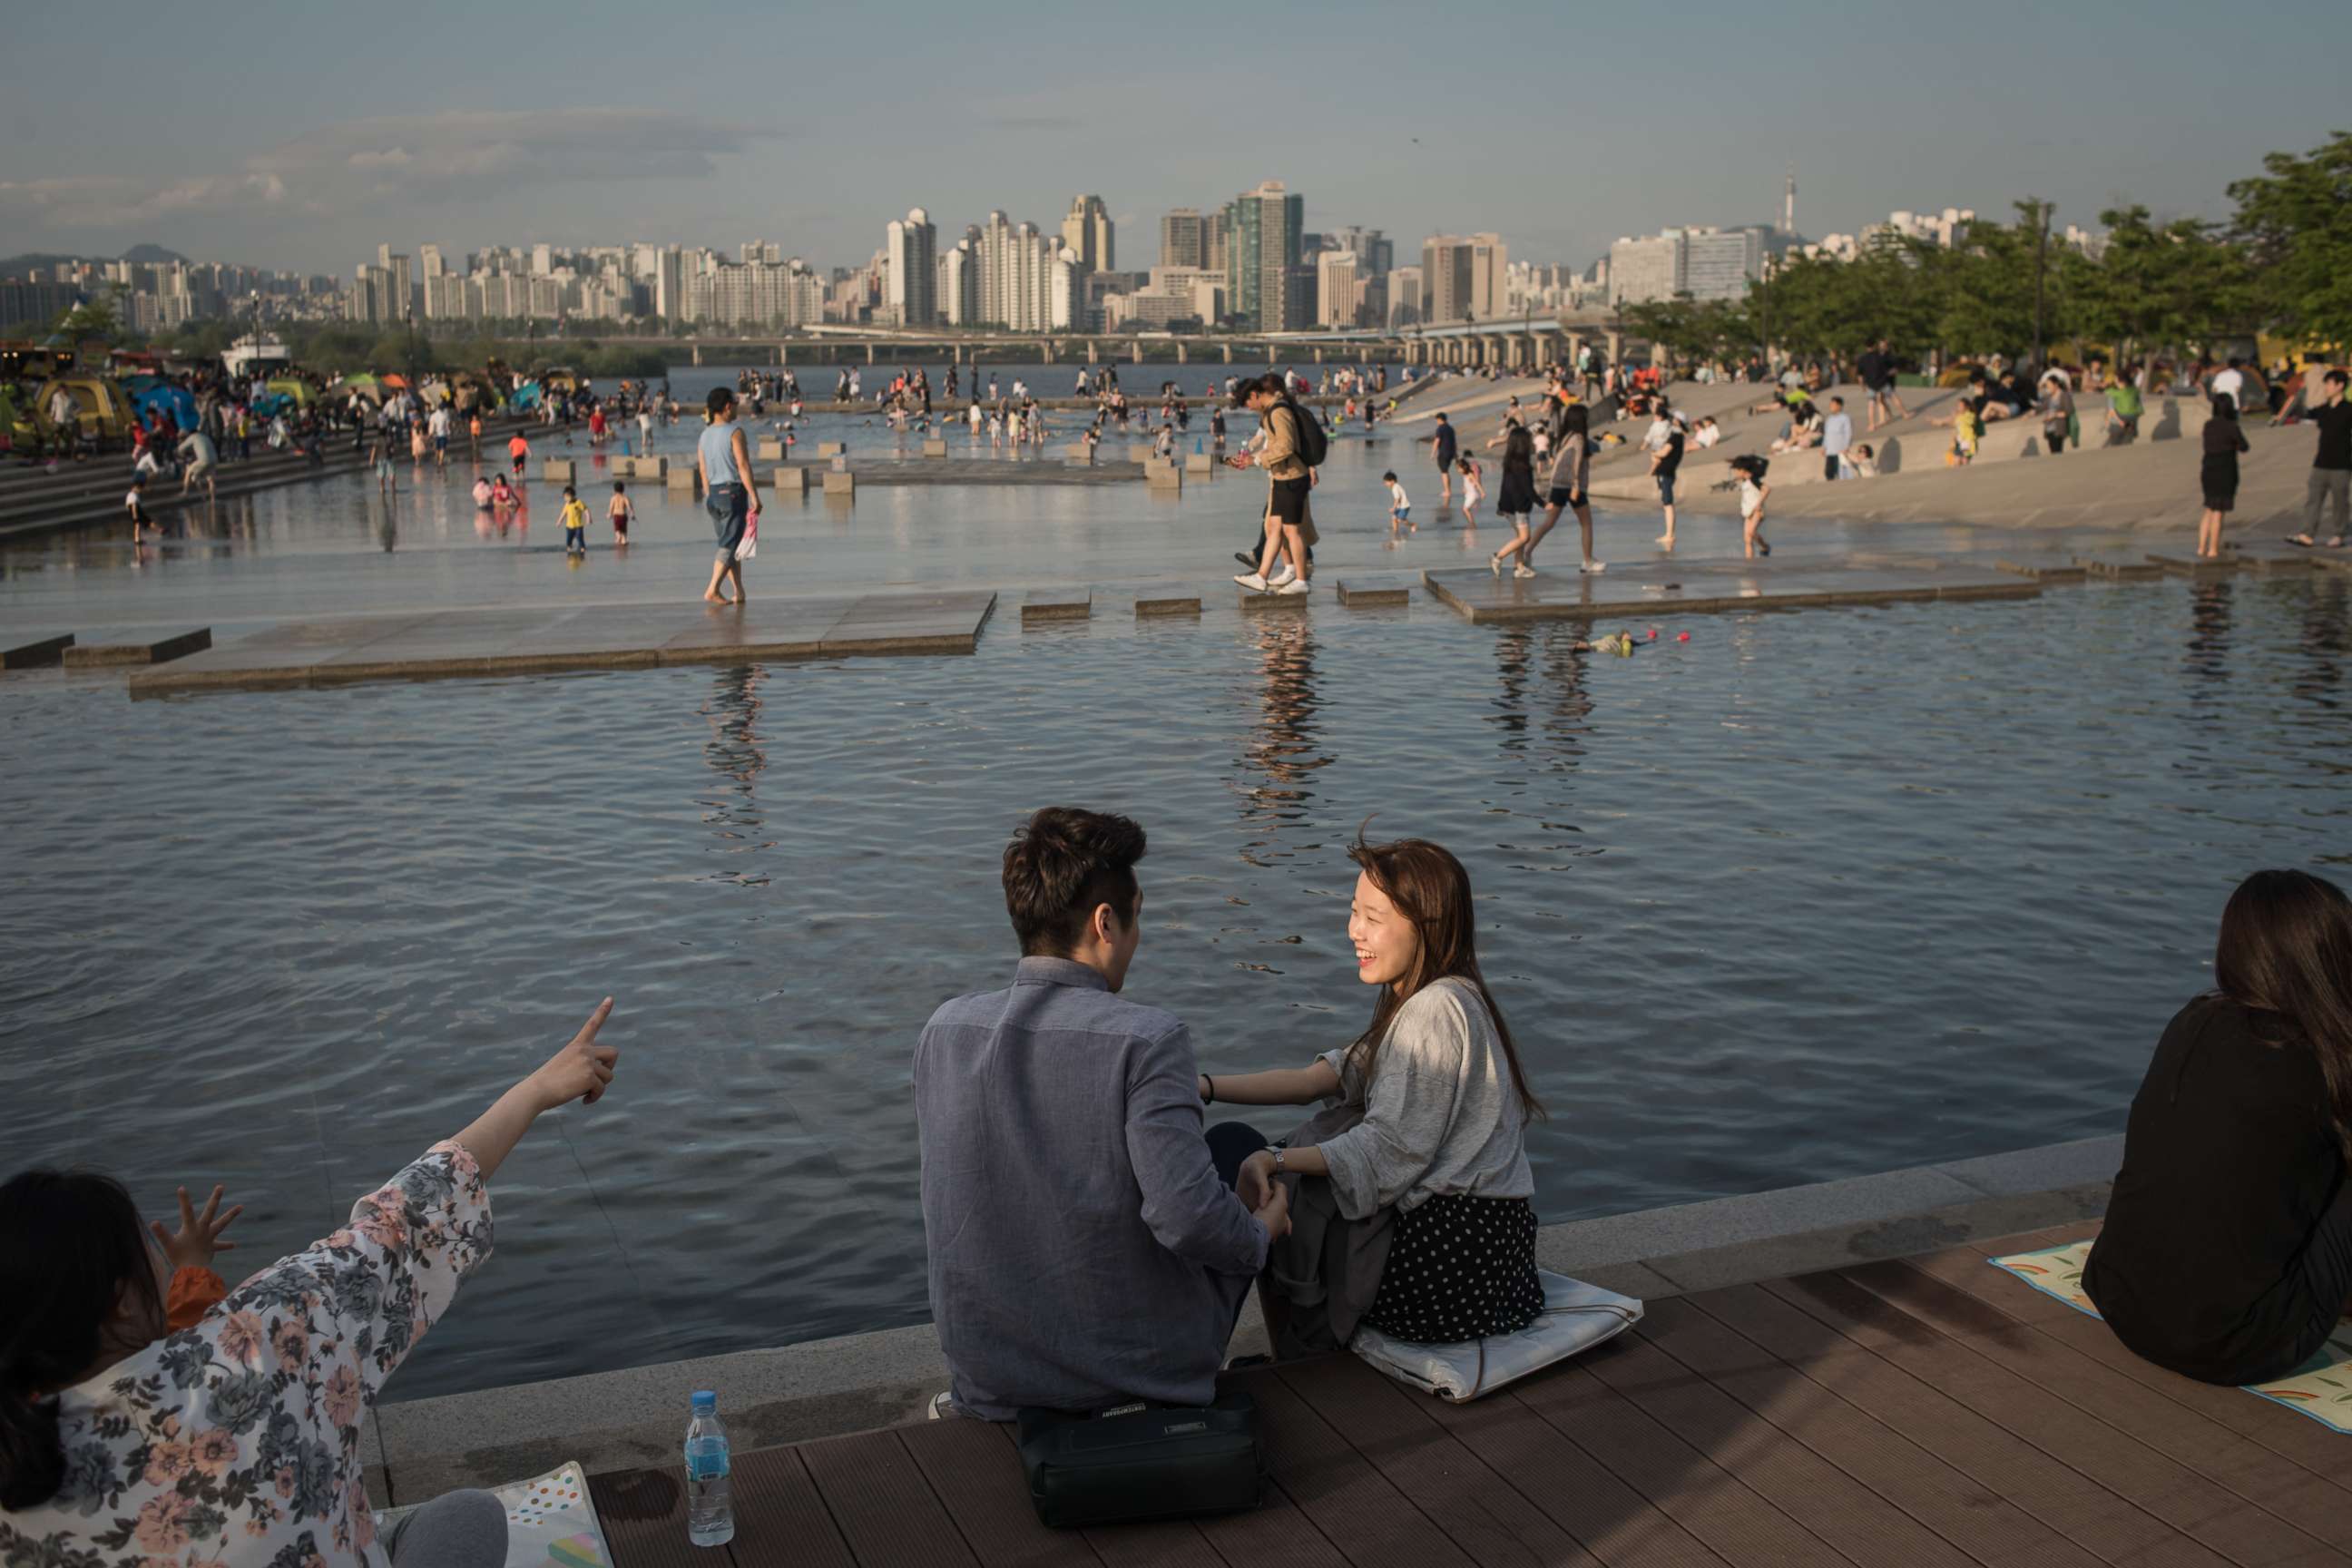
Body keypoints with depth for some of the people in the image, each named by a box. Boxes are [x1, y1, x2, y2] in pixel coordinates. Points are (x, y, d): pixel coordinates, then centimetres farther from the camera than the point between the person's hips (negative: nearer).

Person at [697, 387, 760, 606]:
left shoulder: (705, 435, 11)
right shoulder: (735, 432, -11)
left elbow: (703, 471, 12)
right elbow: (743, 466, -16)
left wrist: (709, 497, 19)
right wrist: (754, 496, -15)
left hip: (713, 494, 7)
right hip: (733, 492, -7)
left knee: (731, 544, 14)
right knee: (729, 545, -5)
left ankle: (739, 592, 14)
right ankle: (712, 591, -12)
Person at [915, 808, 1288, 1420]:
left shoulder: (943, 1029, -6)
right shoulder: (1147, 1040, -22)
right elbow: (1188, 1217, -29)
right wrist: (1260, 1235, -6)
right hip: (1140, 1364, -4)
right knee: (1239, 1145, 20)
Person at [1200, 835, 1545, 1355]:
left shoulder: (1436, 1010, -20)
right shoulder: (1413, 1002, 12)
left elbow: (1389, 1152, -22)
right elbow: (1319, 1079, 7)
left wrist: (1275, 1160, -21)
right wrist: (1205, 1088, -1)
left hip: (1454, 1254, -9)